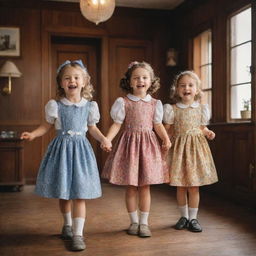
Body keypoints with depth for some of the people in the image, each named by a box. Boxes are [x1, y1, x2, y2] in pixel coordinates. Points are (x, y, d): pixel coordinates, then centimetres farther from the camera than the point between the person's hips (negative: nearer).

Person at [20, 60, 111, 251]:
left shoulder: (89, 106, 1)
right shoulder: (55, 105, -2)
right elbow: (46, 126, 6)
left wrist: (103, 138, -7)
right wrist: (33, 134, -11)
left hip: (81, 149, 0)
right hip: (61, 148, 1)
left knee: (79, 193, -5)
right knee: (63, 193, 13)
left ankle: (78, 234, 2)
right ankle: (67, 224, 37)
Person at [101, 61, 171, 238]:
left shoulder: (155, 104, 5)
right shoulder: (123, 102, -1)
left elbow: (158, 125, 6)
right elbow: (117, 124, -2)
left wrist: (166, 138, -11)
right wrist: (107, 139, -17)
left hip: (148, 143, 1)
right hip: (129, 143, -1)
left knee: (145, 186, 4)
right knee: (131, 186, 5)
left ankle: (144, 222, 15)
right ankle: (134, 221, 20)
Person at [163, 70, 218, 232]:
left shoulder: (201, 108, 4)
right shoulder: (172, 109, -1)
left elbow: (202, 128, 12)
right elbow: (167, 130, 6)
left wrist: (208, 133, -6)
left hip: (196, 147, 0)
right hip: (179, 147, 0)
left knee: (194, 186, 2)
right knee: (180, 186, 7)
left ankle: (193, 218, 16)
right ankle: (184, 216, 23)